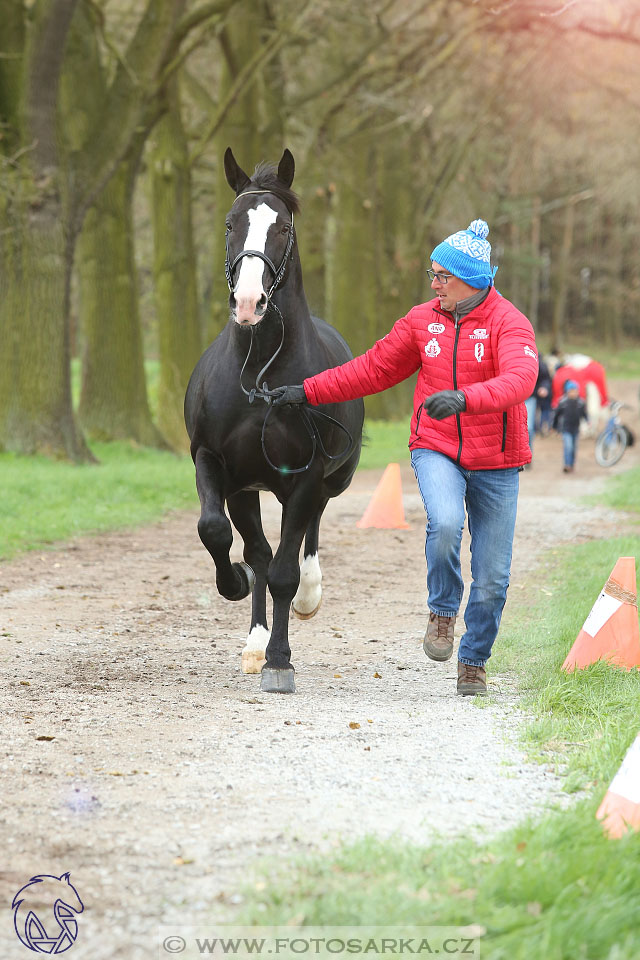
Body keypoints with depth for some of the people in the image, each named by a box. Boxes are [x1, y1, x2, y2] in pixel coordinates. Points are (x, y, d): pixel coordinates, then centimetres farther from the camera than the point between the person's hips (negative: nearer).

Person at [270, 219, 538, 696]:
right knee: (445, 523, -30)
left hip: (495, 464, -1)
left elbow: (519, 379, -29)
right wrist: (308, 391, 4)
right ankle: (443, 612, -4)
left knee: (492, 576, 2)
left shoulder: (509, 323, -11)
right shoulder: (423, 320, 4)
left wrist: (463, 398, -45)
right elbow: (373, 369, 10)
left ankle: (474, 661, 25)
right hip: (437, 451, 2)